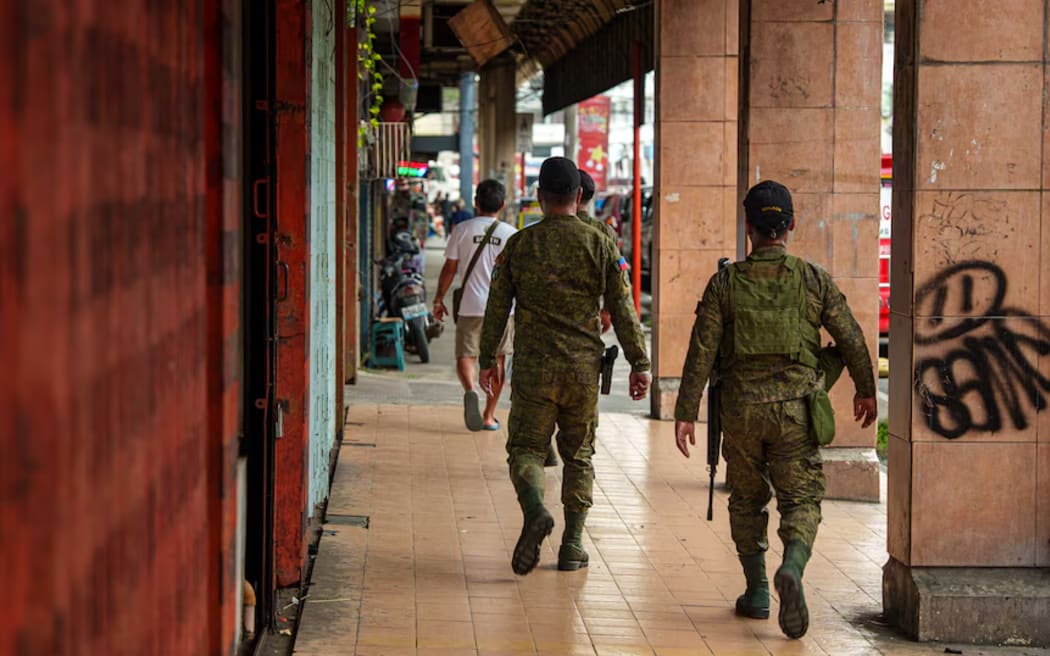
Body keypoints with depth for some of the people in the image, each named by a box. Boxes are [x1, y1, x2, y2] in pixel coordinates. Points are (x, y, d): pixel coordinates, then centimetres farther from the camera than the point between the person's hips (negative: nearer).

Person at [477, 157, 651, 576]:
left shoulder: (519, 245, 1)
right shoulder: (598, 245, -1)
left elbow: (498, 307, 4)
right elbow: (622, 309, -2)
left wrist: (487, 359, 14)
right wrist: (639, 363, 3)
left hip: (533, 368, -1)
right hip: (583, 368, 1)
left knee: (525, 447, 6)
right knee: (578, 455, 13)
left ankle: (535, 510, -23)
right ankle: (572, 545, 12)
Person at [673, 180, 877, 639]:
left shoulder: (725, 283, -2)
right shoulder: (814, 280, -1)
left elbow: (701, 352, -5)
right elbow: (851, 339, 3)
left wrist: (685, 413, -2)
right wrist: (865, 391, 19)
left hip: (741, 411, 1)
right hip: (796, 409, -1)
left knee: (747, 501, 18)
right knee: (801, 502, 4)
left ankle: (757, 592, 21)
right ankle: (791, 570, -24)